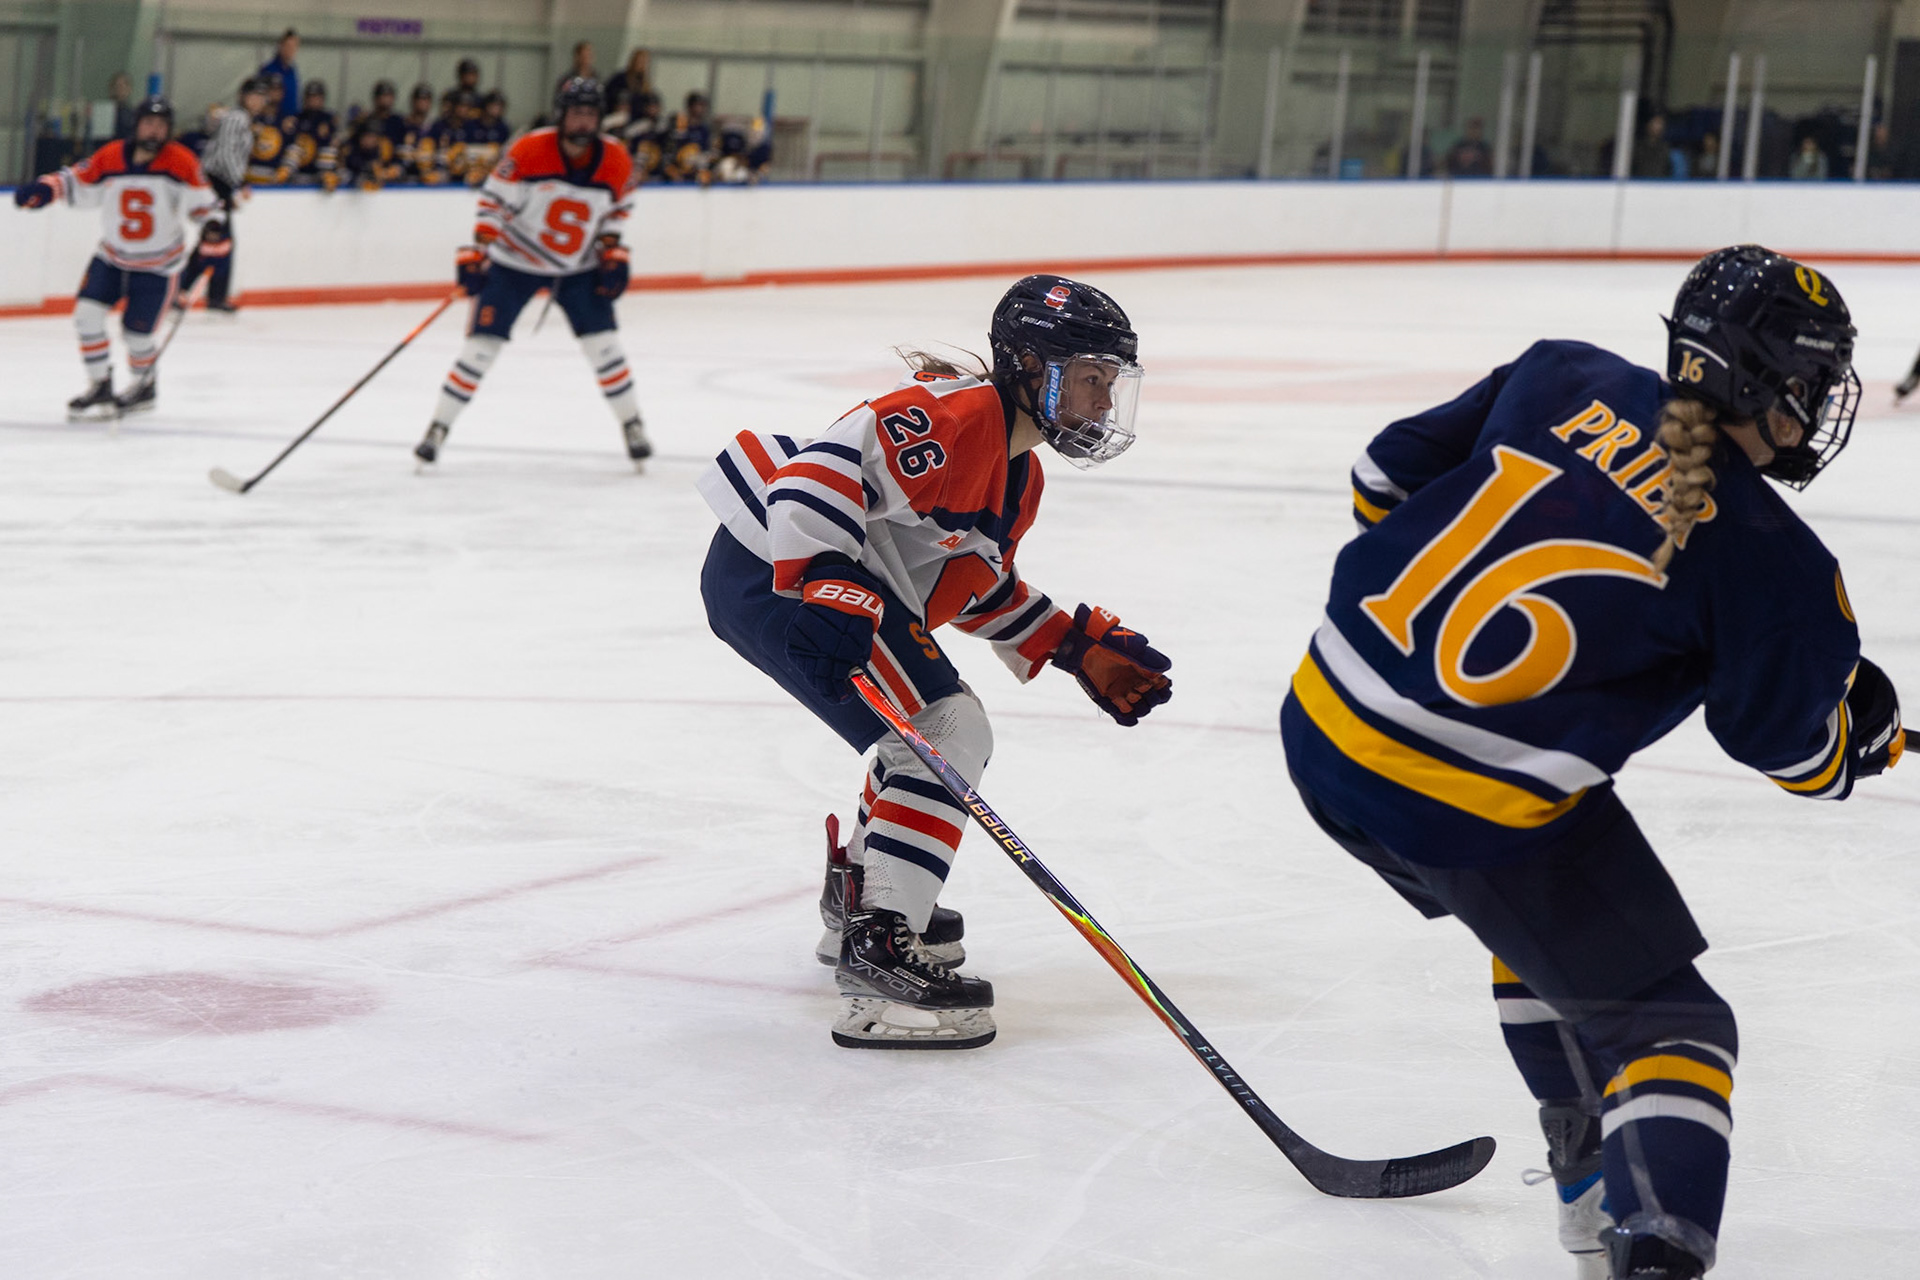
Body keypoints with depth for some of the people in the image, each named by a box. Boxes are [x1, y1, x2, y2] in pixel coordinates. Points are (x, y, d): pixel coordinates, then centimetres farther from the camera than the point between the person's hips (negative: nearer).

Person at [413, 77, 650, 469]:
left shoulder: (615, 160, -11)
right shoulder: (529, 150, -22)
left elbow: (617, 208, 7)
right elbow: (493, 201, -16)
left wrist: (613, 254, -1)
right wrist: (477, 253, -21)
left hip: (578, 266, 3)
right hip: (515, 260, -2)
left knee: (603, 343, -6)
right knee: (482, 344, -8)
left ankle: (632, 425, 12)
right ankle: (438, 428, 2)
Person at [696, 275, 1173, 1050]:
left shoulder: (1016, 474, 17)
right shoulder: (960, 417, -16)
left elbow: (978, 585, 30)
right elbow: (833, 464, -27)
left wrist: (1080, 649, 24)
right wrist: (822, 586, -36)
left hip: (844, 590, 11)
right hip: (777, 571, -11)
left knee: (946, 727, 24)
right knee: (946, 737, -16)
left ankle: (858, 900, 40)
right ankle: (878, 955, -22)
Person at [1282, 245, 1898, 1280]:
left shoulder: (1564, 382, 4)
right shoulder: (1768, 561, -9)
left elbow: (1391, 474, 12)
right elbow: (1794, 743, 4)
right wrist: (1870, 730, 25)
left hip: (1326, 723, 7)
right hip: (1473, 809, -7)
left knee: (1547, 920, 32)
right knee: (1664, 1022, 6)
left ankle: (1590, 1181, 42)